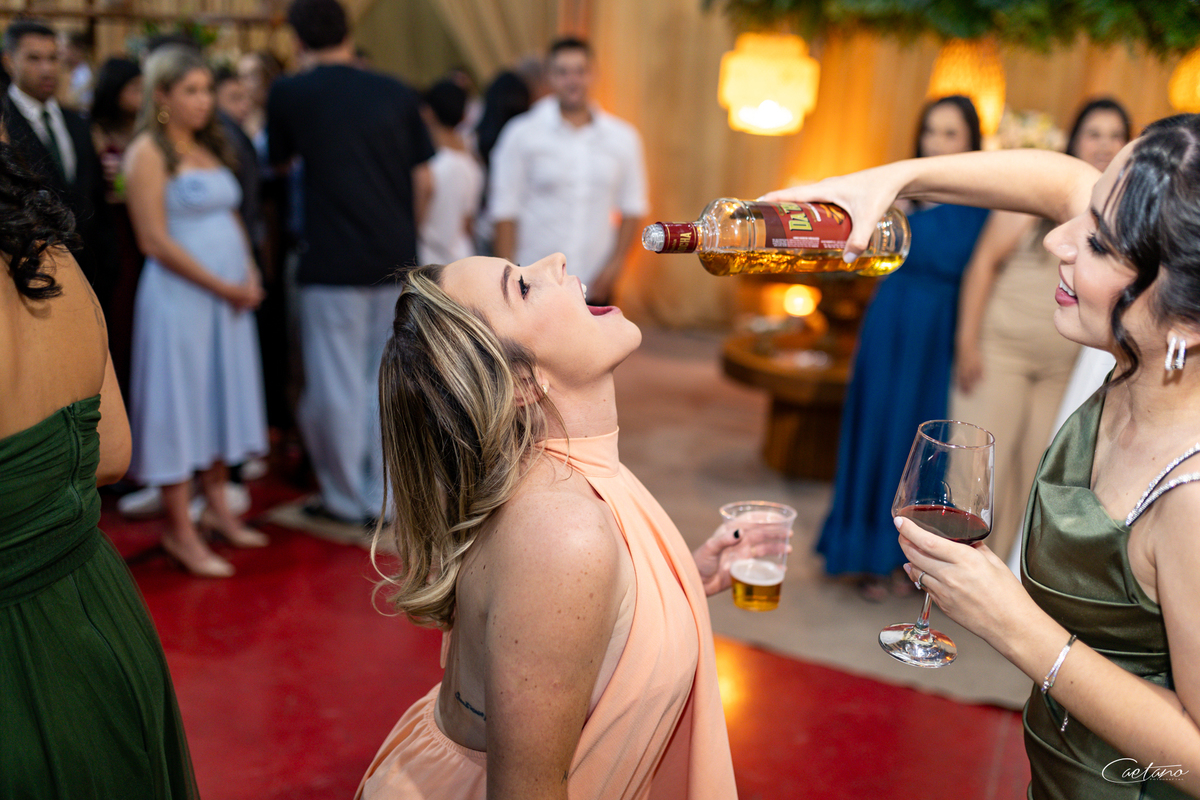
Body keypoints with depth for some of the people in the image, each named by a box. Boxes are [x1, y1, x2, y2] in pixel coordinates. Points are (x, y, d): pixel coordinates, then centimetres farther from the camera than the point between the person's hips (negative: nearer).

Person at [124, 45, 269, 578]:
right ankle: (179, 530, 7)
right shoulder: (148, 153, -9)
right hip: (179, 295, -8)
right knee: (179, 401, -1)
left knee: (221, 396, 13)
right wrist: (222, 287, -14)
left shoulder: (209, 148, 14)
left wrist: (250, 277, 1)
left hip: (231, 297, 8)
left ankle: (216, 508, 25)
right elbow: (155, 240, -15)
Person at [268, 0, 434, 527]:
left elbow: (278, 159, 16)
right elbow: (424, 183, 6)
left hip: (334, 265, -4)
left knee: (338, 385, 7)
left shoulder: (290, 94, -2)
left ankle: (347, 499, 19)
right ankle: (385, 494, 21)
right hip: (397, 261, 4)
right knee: (386, 381, 13)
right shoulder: (397, 94, 5)